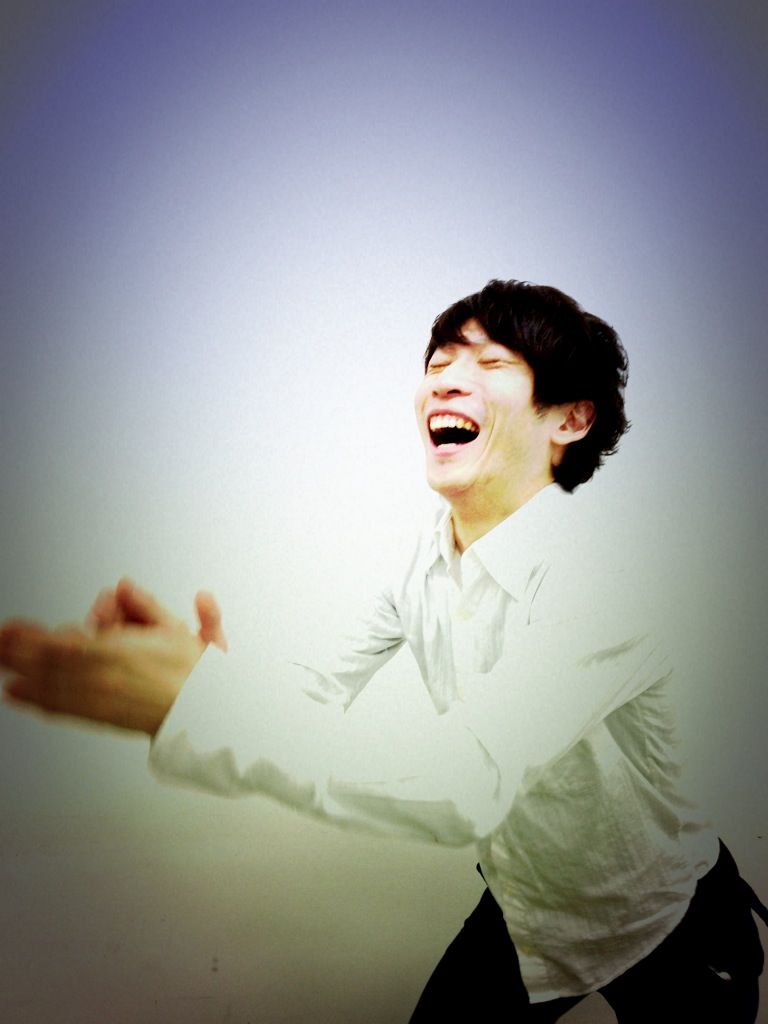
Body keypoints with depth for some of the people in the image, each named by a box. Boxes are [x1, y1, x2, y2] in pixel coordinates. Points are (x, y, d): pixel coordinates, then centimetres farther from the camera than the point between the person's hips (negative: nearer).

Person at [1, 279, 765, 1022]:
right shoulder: (424, 560, -9)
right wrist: (205, 663, -29)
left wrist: (201, 696, -53)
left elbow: (464, 787, -45)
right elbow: (321, 694, -6)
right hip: (521, 912, 5)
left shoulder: (594, 597, -34)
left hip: (669, 942, -5)